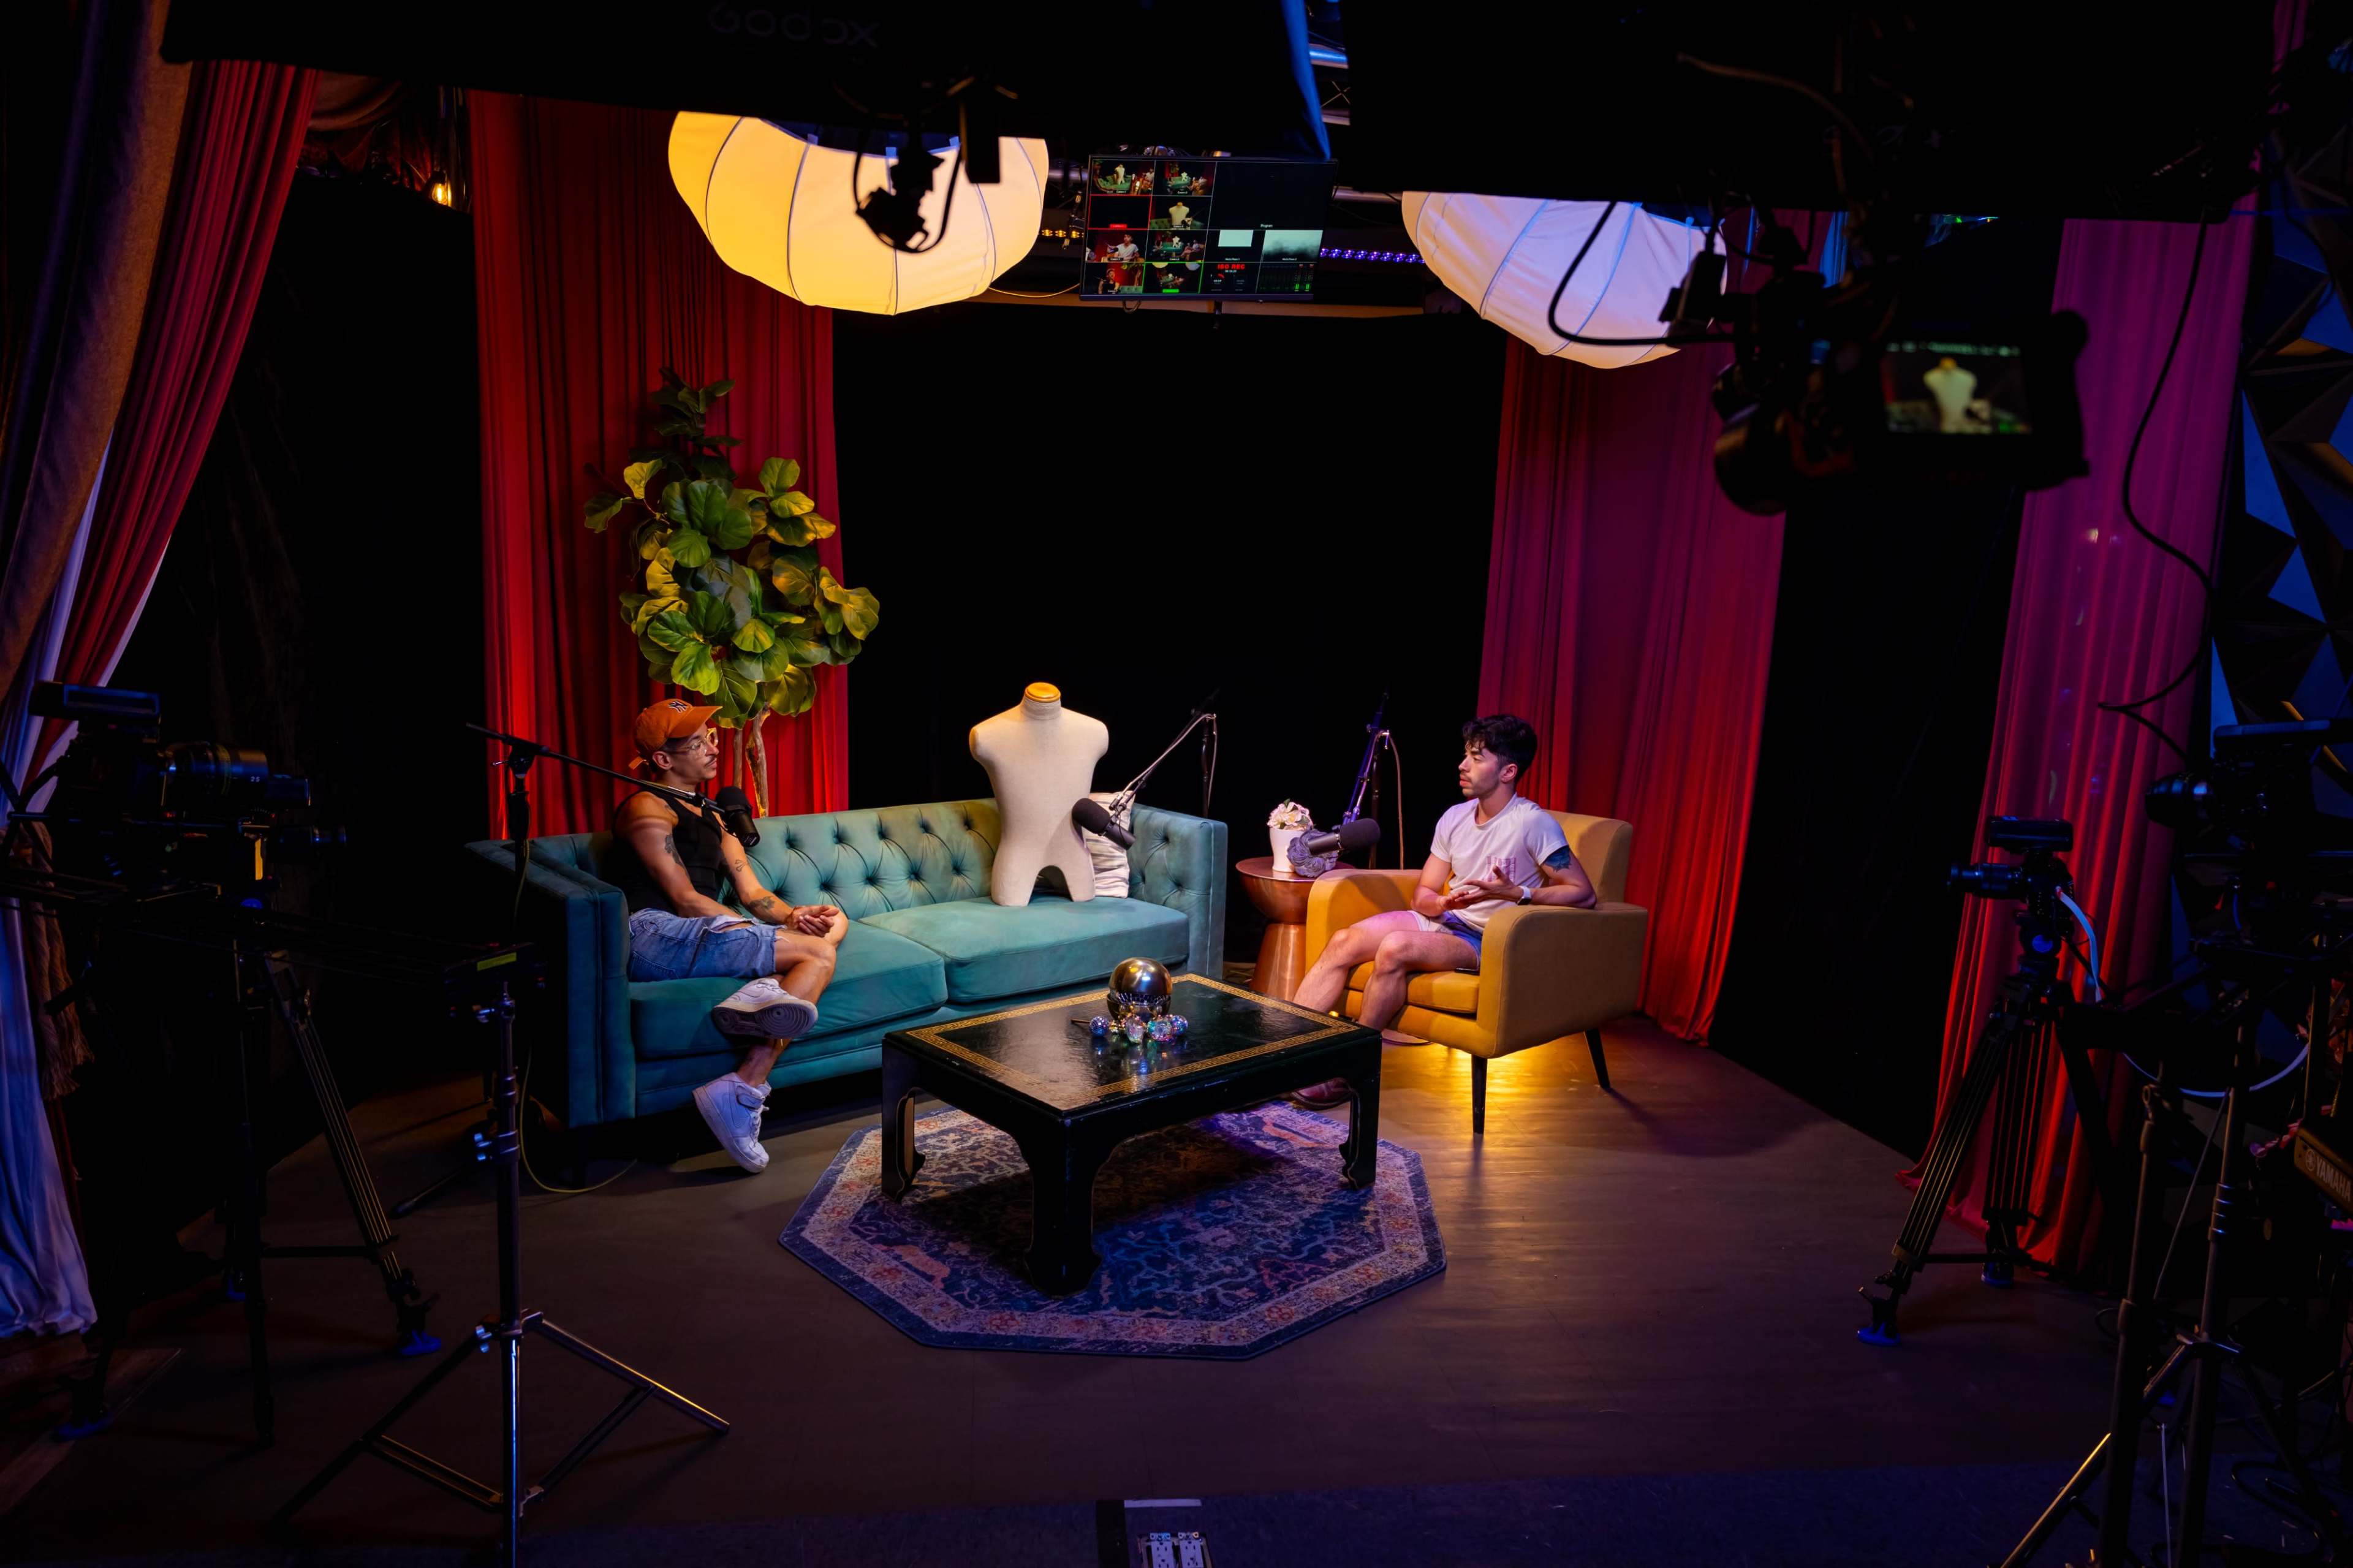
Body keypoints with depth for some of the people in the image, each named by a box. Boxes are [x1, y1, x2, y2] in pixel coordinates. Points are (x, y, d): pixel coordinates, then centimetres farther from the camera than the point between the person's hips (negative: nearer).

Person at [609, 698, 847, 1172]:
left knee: (832, 923, -16)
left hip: (702, 934, 8)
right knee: (817, 952, -22)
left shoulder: (714, 818, 29)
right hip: (655, 935, -8)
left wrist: (793, 916, -3)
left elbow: (753, 893, 19)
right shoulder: (647, 808, 3)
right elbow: (686, 900, -6)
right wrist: (773, 933, -9)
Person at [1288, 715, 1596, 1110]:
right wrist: (1443, 903, -14)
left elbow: (1584, 894, -15)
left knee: (1394, 948, -32)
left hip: (1484, 941, -7)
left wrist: (1518, 893, -26)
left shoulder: (1533, 823, -13)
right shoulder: (1455, 818, 8)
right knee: (1344, 942, -15)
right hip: (1443, 922, 7)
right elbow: (1423, 895, 10)